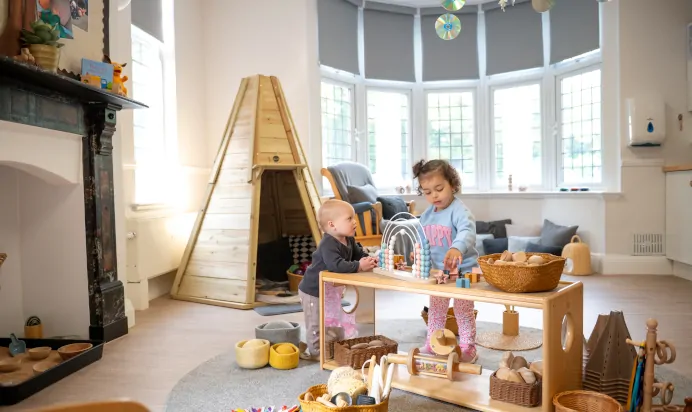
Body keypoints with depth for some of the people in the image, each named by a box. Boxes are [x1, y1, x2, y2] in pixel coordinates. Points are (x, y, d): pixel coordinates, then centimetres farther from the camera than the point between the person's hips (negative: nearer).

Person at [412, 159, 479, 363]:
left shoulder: (459, 210, -21)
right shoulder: (427, 215, 3)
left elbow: (467, 231, -39)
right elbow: (423, 240, 16)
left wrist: (457, 248, -58)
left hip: (462, 270, -7)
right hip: (437, 271, 7)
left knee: (463, 311, 6)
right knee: (435, 310, 19)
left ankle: (468, 348, 22)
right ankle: (431, 345, 34)